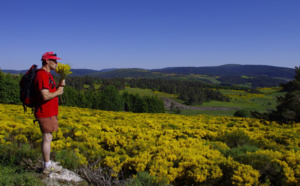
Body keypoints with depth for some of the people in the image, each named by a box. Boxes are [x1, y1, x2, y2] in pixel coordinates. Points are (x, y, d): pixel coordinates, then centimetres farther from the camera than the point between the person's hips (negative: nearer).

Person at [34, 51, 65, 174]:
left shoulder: (47, 74, 15)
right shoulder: (42, 75, -18)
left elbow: (52, 91, 16)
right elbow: (45, 96, -26)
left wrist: (61, 85, 0)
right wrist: (58, 92, -10)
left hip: (49, 112, 10)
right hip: (45, 112, -10)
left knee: (47, 138, 16)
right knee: (47, 138, -2)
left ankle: (47, 162, 28)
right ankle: (47, 167, 9)